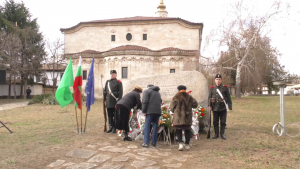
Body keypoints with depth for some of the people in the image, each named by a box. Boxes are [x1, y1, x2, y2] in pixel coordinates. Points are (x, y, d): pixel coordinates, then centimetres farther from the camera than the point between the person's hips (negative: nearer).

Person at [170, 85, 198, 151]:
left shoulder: (176, 98, -6)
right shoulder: (189, 97, 2)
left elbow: (172, 108, -2)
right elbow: (195, 104, 7)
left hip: (178, 117, -2)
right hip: (188, 117, 3)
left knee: (178, 130, 7)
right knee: (187, 130, 15)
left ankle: (180, 143, -10)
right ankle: (187, 145, 17)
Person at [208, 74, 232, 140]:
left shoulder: (225, 88, 2)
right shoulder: (212, 88, 5)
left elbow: (228, 97, 2)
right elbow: (209, 97, 6)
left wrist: (230, 106, -3)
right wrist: (209, 105, -3)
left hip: (223, 108, -1)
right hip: (215, 108, 1)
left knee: (223, 122, 5)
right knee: (215, 122, 7)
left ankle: (222, 134, 17)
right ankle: (216, 134, 19)